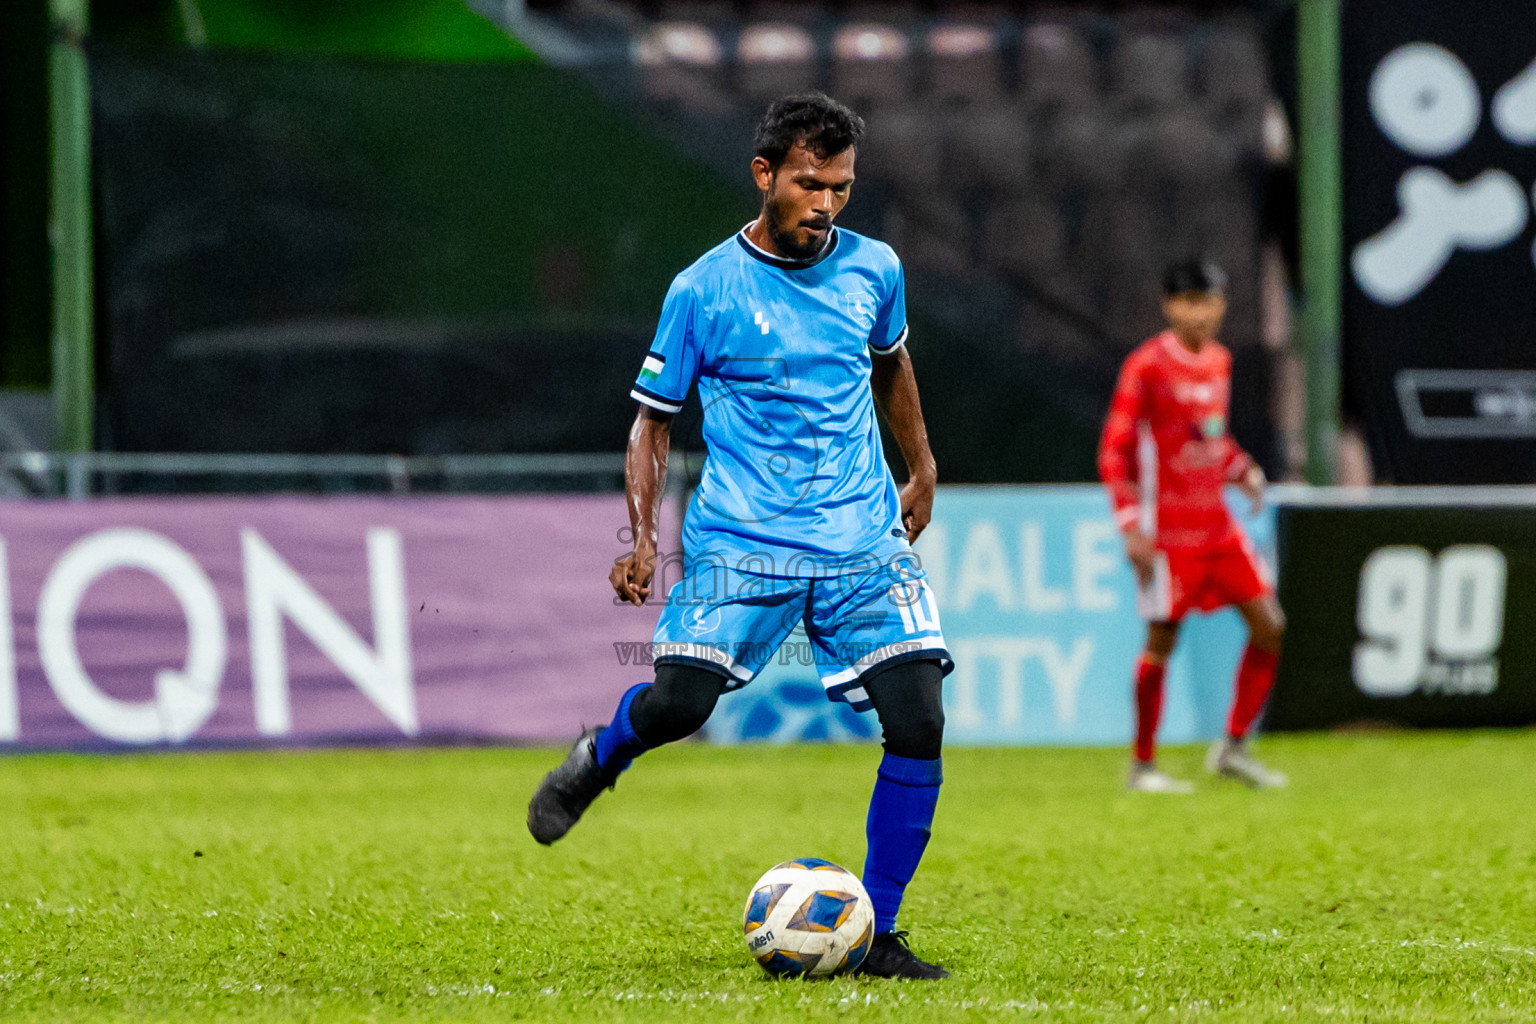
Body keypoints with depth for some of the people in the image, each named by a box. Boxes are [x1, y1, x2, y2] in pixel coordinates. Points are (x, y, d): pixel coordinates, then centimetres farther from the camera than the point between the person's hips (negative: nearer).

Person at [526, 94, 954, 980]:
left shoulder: (874, 269, 7)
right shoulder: (704, 290, -4)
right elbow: (654, 420, 3)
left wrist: (922, 468, 33)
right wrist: (642, 538, -8)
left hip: (866, 541, 3)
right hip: (743, 540, -3)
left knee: (918, 723, -12)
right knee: (677, 703, -19)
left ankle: (877, 935, 0)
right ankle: (600, 759, 20)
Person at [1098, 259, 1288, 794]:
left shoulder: (1219, 361, 11)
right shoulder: (1147, 366, -10)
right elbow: (1114, 451, -11)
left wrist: (1243, 470, 5)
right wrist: (1131, 527, -18)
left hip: (1217, 525, 7)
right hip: (1166, 526, -7)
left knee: (1269, 625, 0)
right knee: (1161, 641, -5)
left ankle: (1233, 747, 9)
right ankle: (1143, 765, 8)